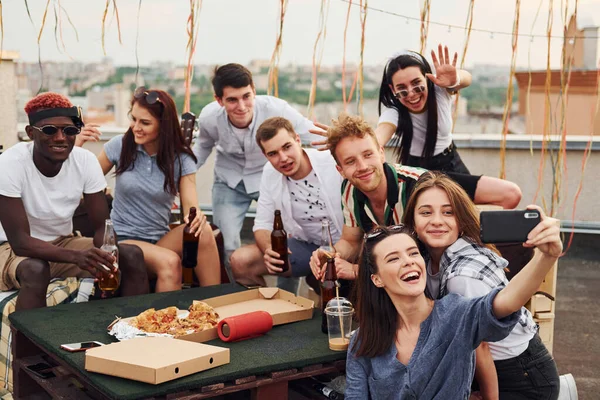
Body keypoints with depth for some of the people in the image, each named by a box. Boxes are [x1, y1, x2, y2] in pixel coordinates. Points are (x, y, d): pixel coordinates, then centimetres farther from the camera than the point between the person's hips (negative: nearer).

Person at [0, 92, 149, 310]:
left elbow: (102, 226, -9)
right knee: (36, 269, -37)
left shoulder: (86, 160, -14)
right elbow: (20, 241, -28)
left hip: (63, 243, 4)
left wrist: (104, 259, -33)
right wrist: (77, 256, -43)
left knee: (132, 256, -15)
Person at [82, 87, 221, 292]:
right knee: (169, 262, -35)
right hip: (123, 239, -2)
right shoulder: (120, 145, -3)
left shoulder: (181, 159, -2)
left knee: (203, 231, -30)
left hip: (160, 240, 2)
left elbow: (190, 205, -11)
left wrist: (196, 217, -36)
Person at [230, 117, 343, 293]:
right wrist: (270, 251, -20)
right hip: (306, 246, 5)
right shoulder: (270, 173, -2)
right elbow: (263, 224, 2)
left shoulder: (334, 162, -20)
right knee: (240, 261, -9)